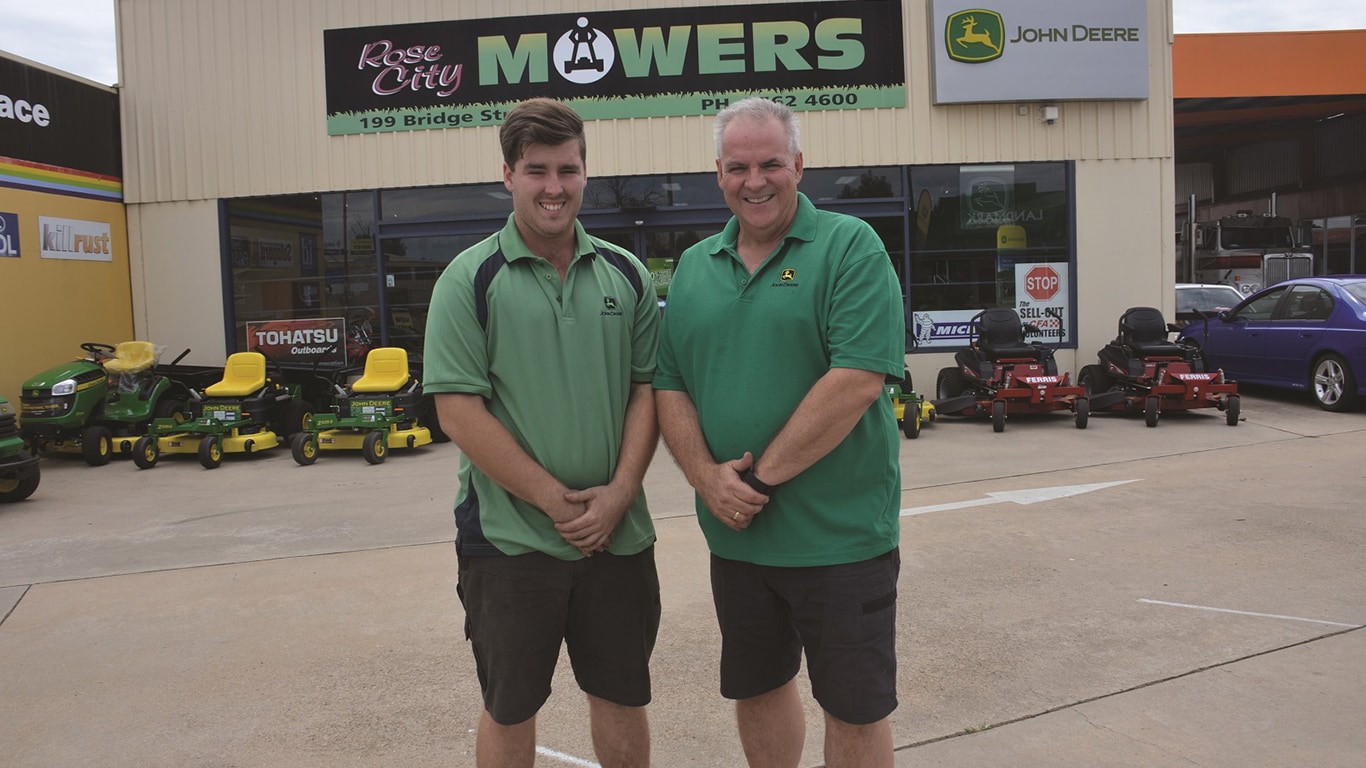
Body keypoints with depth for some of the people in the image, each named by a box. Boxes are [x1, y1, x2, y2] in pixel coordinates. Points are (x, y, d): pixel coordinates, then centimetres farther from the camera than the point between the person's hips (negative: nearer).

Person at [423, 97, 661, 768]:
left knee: (622, 699, 17)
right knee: (510, 711, 13)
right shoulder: (471, 279, -6)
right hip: (511, 538, -3)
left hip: (619, 533, 3)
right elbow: (458, 411, -11)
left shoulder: (625, 275, 5)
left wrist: (620, 492, -9)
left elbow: (648, 390, 4)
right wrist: (555, 500, -14)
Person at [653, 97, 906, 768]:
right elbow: (669, 387, 6)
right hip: (734, 534, 5)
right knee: (756, 687, 21)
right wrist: (708, 477, -11)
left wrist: (760, 476, -17)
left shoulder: (850, 248, -8)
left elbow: (857, 380, -19)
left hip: (838, 533, -5)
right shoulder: (694, 268, 9)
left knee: (855, 710, 10)